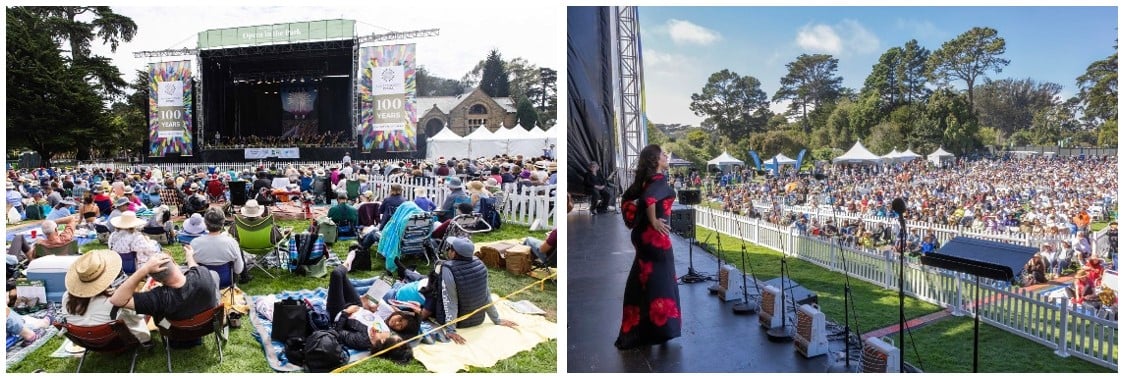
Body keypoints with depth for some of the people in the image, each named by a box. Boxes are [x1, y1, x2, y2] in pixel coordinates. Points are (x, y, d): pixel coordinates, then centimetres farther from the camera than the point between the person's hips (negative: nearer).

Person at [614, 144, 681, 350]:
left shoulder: (646, 179, 10)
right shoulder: (659, 179, -15)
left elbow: (628, 197, 18)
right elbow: (649, 199, -33)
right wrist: (654, 222, -22)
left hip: (642, 234, 9)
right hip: (655, 235, -9)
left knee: (644, 280, 14)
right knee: (660, 280, 0)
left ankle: (639, 329, 22)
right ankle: (660, 326, 5)